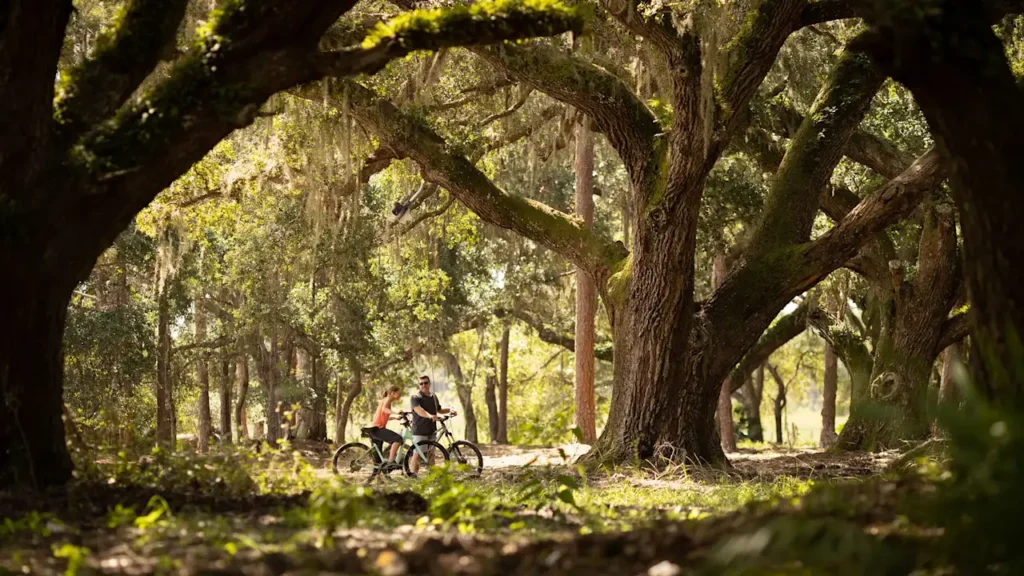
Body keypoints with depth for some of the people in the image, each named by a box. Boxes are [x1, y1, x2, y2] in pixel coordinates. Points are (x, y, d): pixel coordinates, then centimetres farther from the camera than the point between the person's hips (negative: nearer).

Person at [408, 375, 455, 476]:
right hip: (420, 431, -7)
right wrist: (429, 415, -46)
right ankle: (413, 475, -9)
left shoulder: (434, 397, 15)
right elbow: (419, 410, -28)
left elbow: (439, 410, 30)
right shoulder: (415, 397, -9)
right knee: (417, 454, -10)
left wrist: (450, 410, 10)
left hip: (432, 431, 7)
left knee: (431, 454, 13)